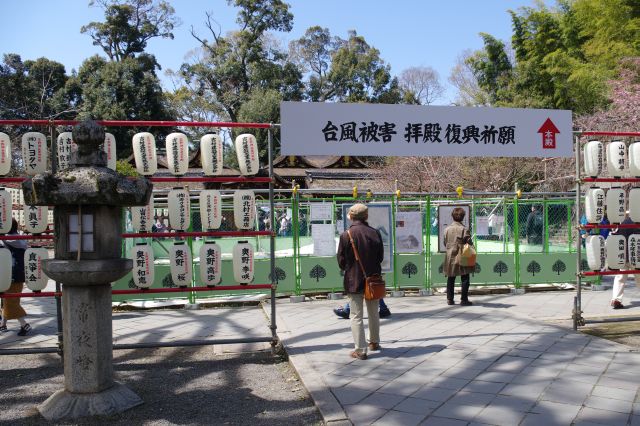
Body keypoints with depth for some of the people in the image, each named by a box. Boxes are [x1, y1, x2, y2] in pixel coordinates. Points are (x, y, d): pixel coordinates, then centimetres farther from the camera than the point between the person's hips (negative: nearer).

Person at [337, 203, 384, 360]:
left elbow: (341, 261, -7)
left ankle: (360, 350, 5)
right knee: (374, 313, 20)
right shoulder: (375, 233, -4)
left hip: (354, 280, -3)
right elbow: (380, 257, 4)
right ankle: (374, 342, 34)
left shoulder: (346, 235, -13)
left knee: (356, 316, 4)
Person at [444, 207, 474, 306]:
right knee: (465, 279, 4)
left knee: (450, 279, 12)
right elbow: (469, 242, -11)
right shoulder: (464, 229, -11)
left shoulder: (447, 229, 1)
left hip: (450, 257, 4)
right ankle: (464, 299, 2)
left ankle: (450, 299, 14)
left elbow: (445, 243, 8)